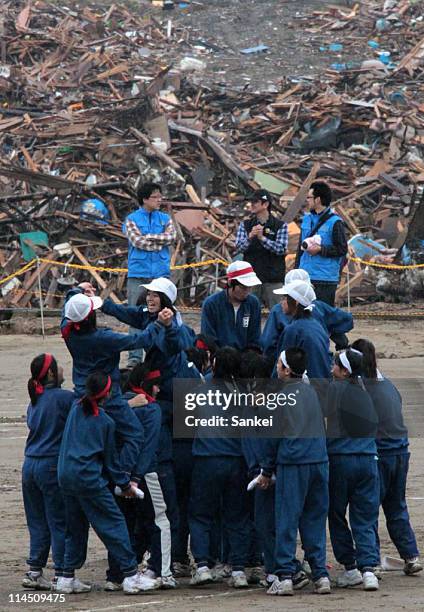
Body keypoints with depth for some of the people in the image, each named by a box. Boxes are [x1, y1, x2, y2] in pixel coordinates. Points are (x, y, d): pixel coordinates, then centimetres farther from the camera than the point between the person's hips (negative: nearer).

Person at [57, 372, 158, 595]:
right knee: (114, 523, -2)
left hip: (65, 474, 6)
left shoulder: (76, 408, 6)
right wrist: (125, 484, 13)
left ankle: (66, 578, 15)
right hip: (89, 477, -6)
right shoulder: (105, 421, -7)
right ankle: (131, 575, -6)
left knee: (75, 526, 16)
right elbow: (110, 459, 1)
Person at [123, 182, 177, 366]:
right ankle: (134, 356, -2)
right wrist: (160, 241, -5)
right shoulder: (132, 219, 4)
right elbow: (137, 241, -10)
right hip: (138, 274, -2)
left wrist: (148, 237, -7)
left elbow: (172, 237, -3)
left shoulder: (165, 218, 13)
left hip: (161, 273, 2)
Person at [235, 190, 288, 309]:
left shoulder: (280, 226, 1)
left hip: (273, 279, -2)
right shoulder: (245, 225, 10)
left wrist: (262, 238, -19)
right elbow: (239, 247, -1)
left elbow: (281, 249, -10)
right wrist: (250, 237, -21)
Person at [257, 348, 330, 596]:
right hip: (319, 461, 5)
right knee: (315, 520, 9)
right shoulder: (312, 391, 10)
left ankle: (286, 575, -4)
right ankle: (321, 574, 5)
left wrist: (267, 471, 7)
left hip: (292, 464, -5)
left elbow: (273, 436, -1)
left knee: (287, 520, -1)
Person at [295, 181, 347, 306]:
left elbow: (342, 249, -10)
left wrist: (320, 249, -17)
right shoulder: (307, 219, 14)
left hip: (325, 280, -7)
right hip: (305, 278, 7)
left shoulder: (335, 222, -8)